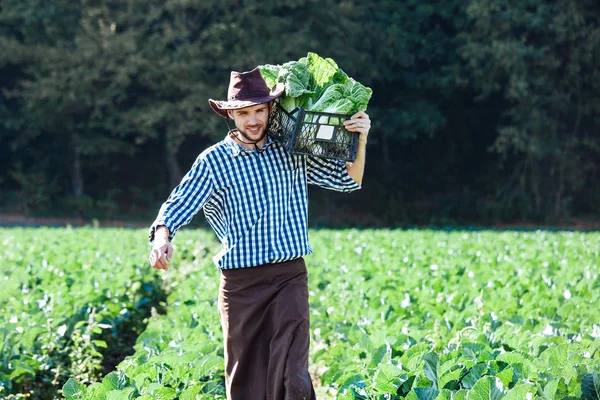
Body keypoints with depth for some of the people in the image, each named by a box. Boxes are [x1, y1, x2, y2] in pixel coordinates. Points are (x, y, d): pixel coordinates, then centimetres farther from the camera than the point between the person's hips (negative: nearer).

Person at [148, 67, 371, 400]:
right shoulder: (213, 161, 1)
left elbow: (348, 181, 15)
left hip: (289, 276, 0)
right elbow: (177, 206, -5)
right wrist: (161, 238, -26)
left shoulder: (291, 153, 7)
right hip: (241, 282, 0)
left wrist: (361, 140, -1)